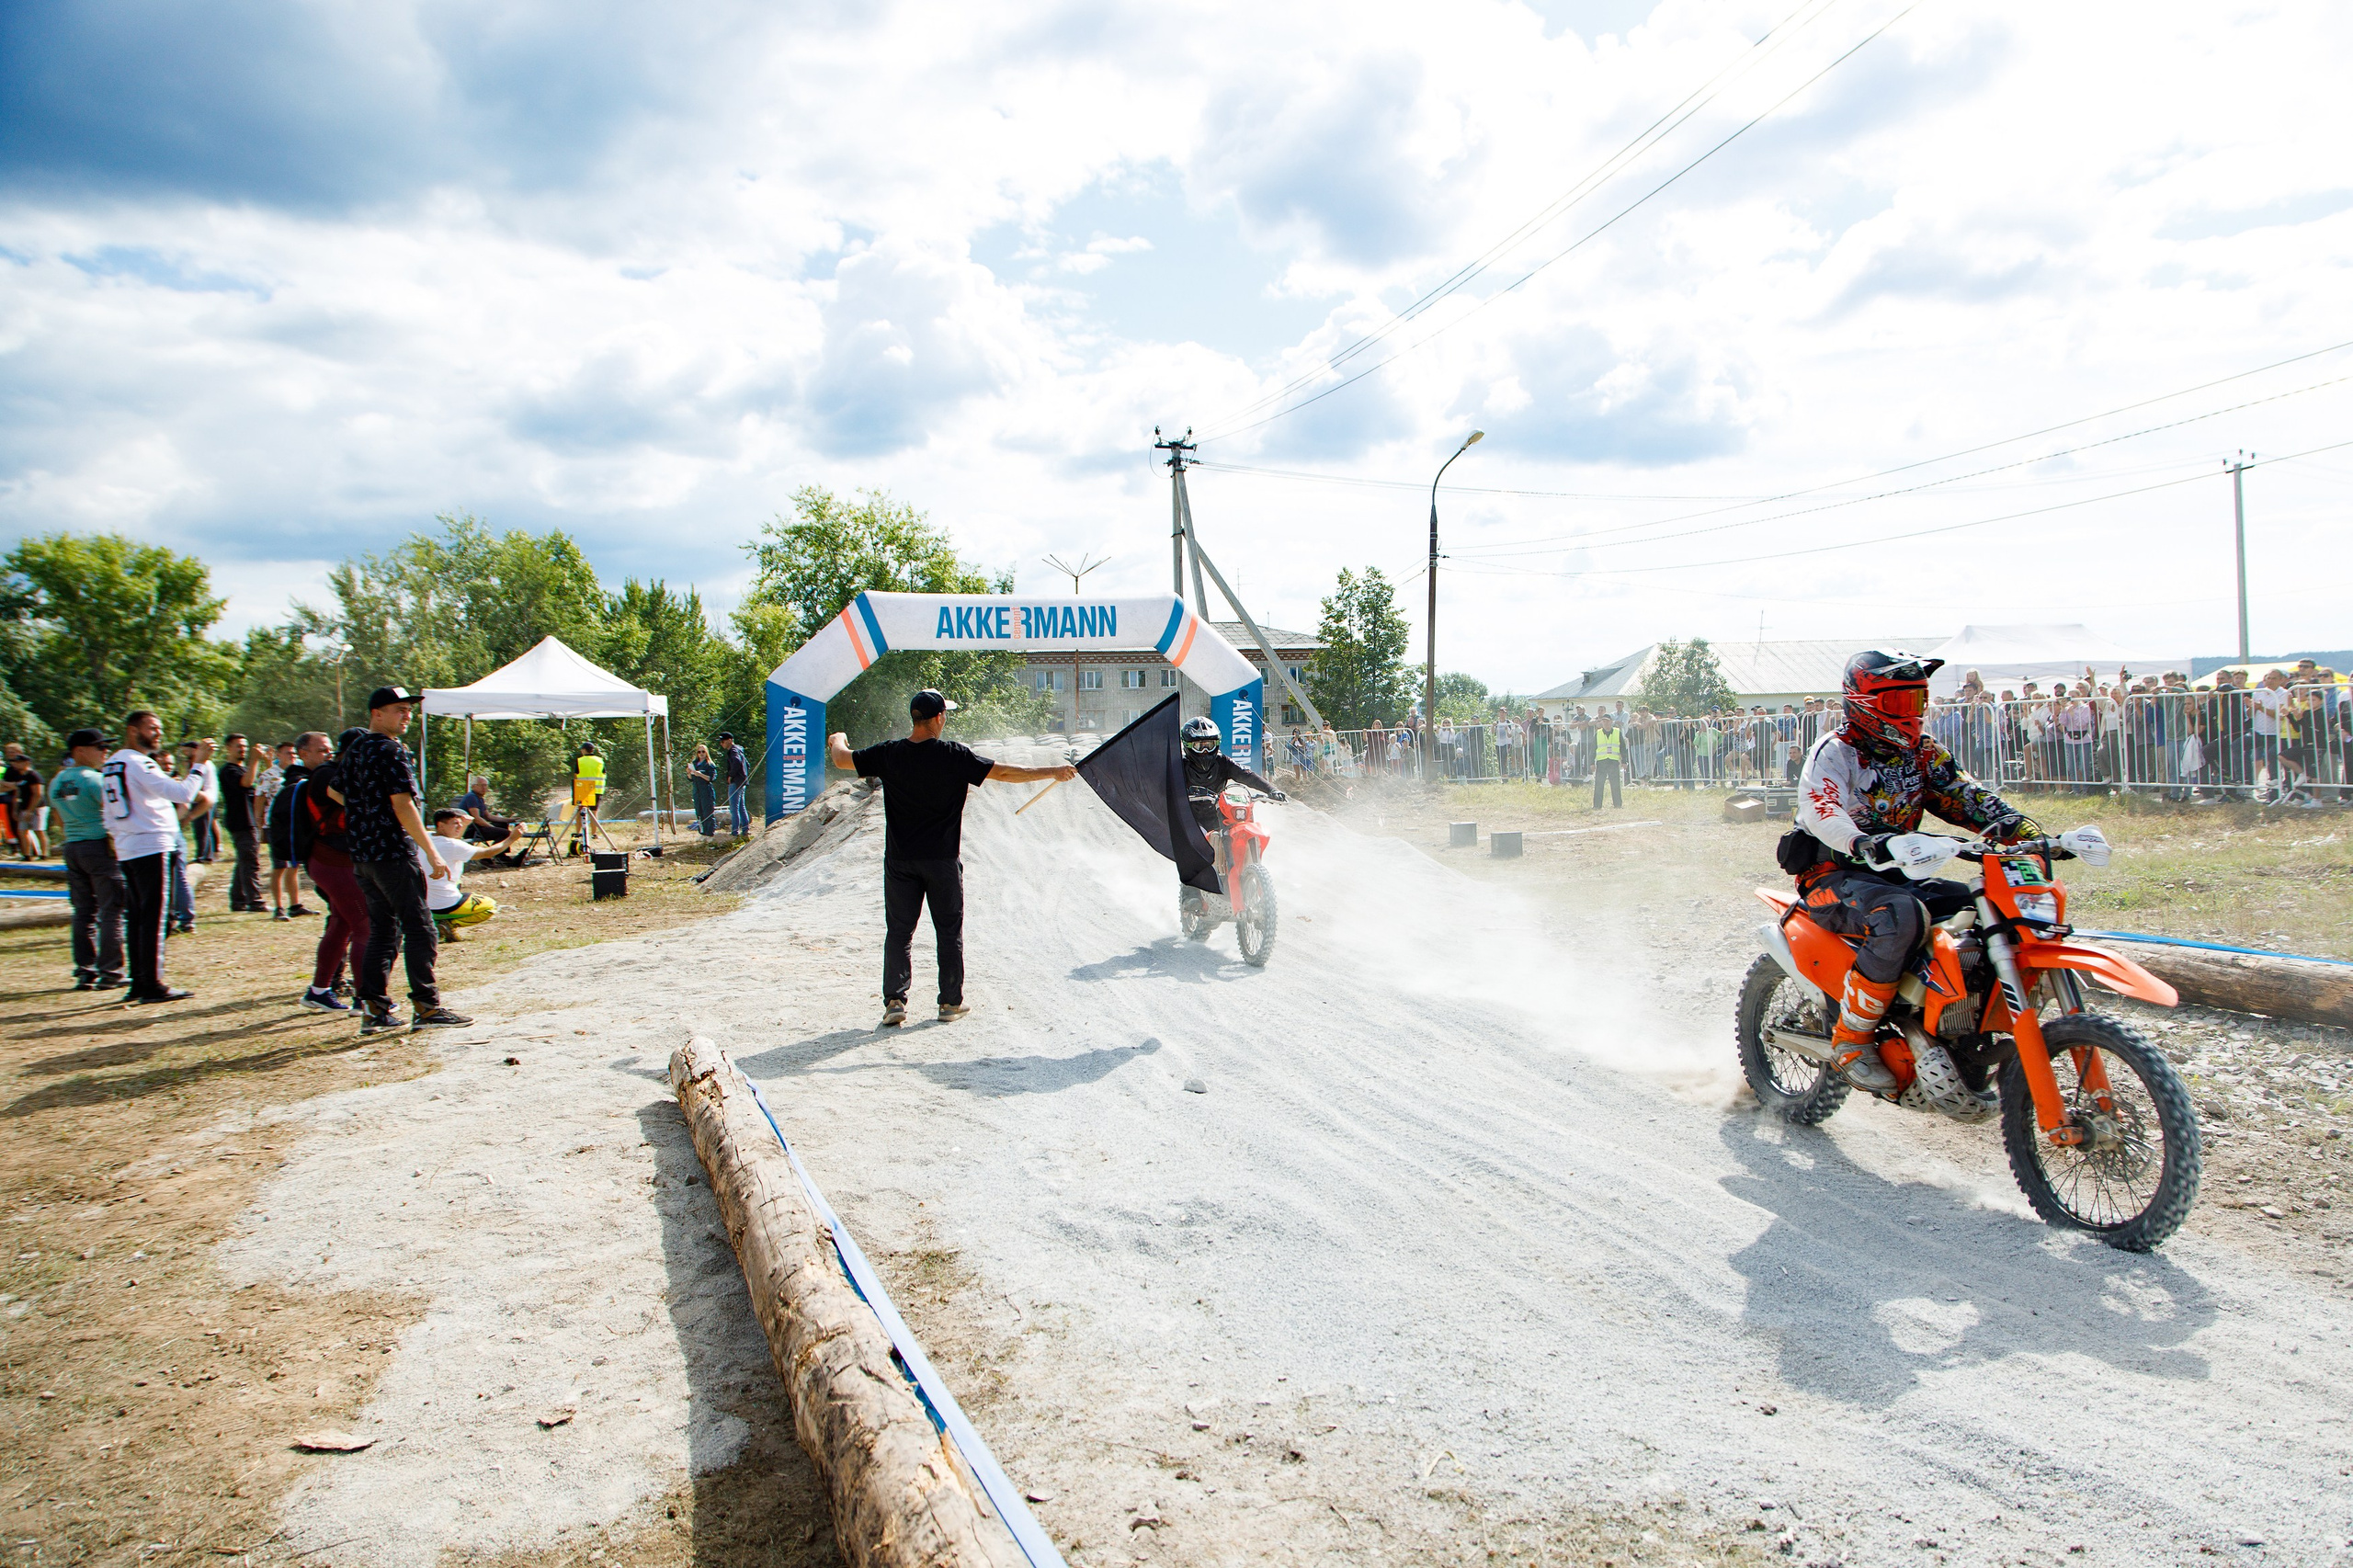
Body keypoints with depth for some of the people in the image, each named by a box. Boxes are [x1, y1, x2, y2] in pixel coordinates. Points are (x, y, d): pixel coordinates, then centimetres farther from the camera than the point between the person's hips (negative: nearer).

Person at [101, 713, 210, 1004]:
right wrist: (199, 764, -16)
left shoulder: (110, 765, 15)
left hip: (125, 850, 9)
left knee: (136, 917, 12)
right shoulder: (138, 763, -13)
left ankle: (138, 983, 15)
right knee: (152, 919, -6)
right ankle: (152, 986, -6)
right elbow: (183, 794, -23)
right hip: (151, 847, -9)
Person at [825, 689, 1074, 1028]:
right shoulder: (954, 755, -13)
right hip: (942, 860, -2)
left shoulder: (889, 754, -6)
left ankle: (894, 1000, 1)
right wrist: (1053, 772, -3)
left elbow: (841, 759, 5)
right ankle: (951, 1003, 14)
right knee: (949, 931, 10)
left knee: (898, 931, 9)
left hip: (900, 860, 2)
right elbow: (1003, 773, -11)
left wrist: (836, 741, 30)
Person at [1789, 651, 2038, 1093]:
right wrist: (1872, 846, -49)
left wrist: (2025, 831, -14)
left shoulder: (1922, 753, 13)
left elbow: (1966, 796, 4)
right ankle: (1850, 1040, -25)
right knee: (1902, 917, -37)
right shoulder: (1834, 752, -10)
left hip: (1894, 877, 7)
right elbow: (1822, 812, -29)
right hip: (1834, 877, -7)